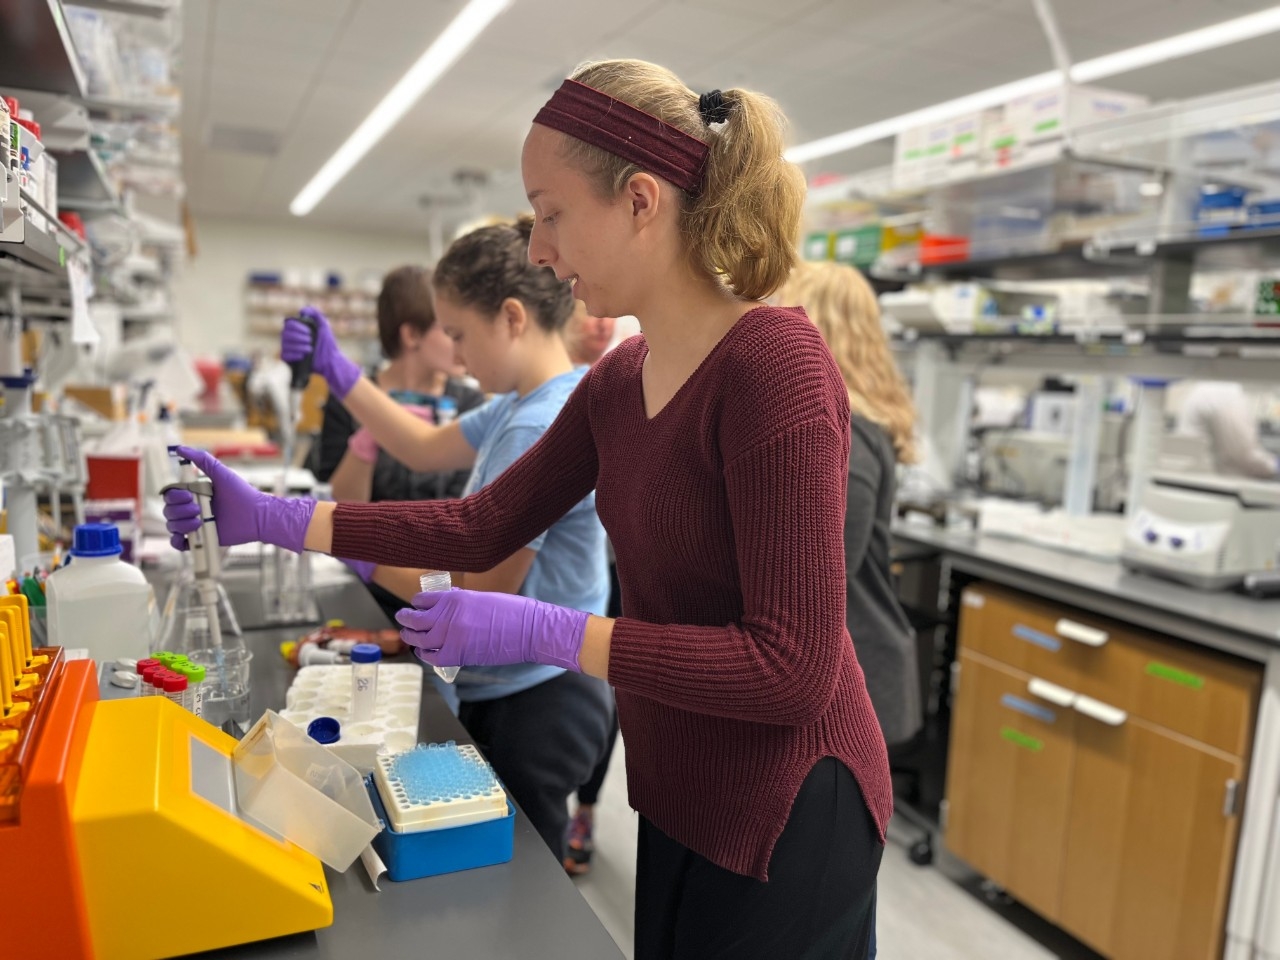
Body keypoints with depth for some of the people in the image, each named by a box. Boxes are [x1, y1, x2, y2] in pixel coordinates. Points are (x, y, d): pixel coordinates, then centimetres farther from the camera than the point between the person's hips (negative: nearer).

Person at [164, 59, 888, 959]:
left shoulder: (774, 359, -24)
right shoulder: (619, 378, 0)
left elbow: (791, 666, -25)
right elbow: (485, 525, 4)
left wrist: (544, 632, -27)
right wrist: (274, 519, 2)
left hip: (783, 816, -7)